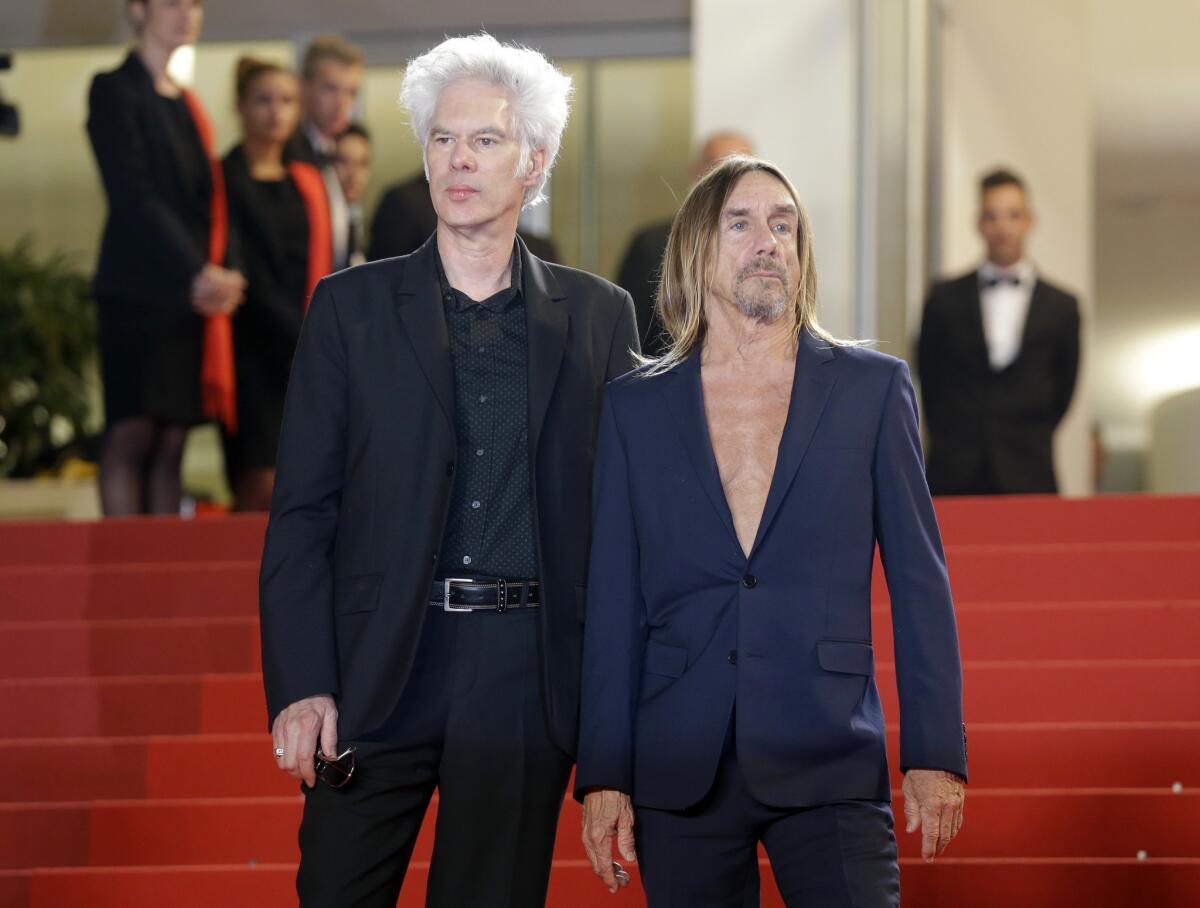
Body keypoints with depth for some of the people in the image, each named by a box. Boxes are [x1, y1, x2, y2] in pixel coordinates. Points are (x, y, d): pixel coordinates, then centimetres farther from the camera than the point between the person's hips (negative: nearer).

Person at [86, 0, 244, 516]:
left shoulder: (185, 104, 20)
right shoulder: (115, 91, -3)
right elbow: (133, 196, -12)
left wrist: (217, 273, 2)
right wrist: (196, 274, -20)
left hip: (192, 294, 7)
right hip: (139, 285, -7)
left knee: (172, 439, 1)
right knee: (131, 431, -10)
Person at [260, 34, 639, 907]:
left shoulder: (599, 315, 9)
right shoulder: (350, 306, 7)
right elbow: (302, 512, 3)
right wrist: (301, 687, -8)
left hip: (526, 679, 0)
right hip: (379, 671, 0)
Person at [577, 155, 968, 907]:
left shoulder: (873, 388, 7)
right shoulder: (636, 407, 9)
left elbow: (920, 582, 4)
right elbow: (614, 601, 8)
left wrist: (935, 754, -3)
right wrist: (603, 775, 2)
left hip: (828, 767, -1)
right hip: (680, 774, 1)